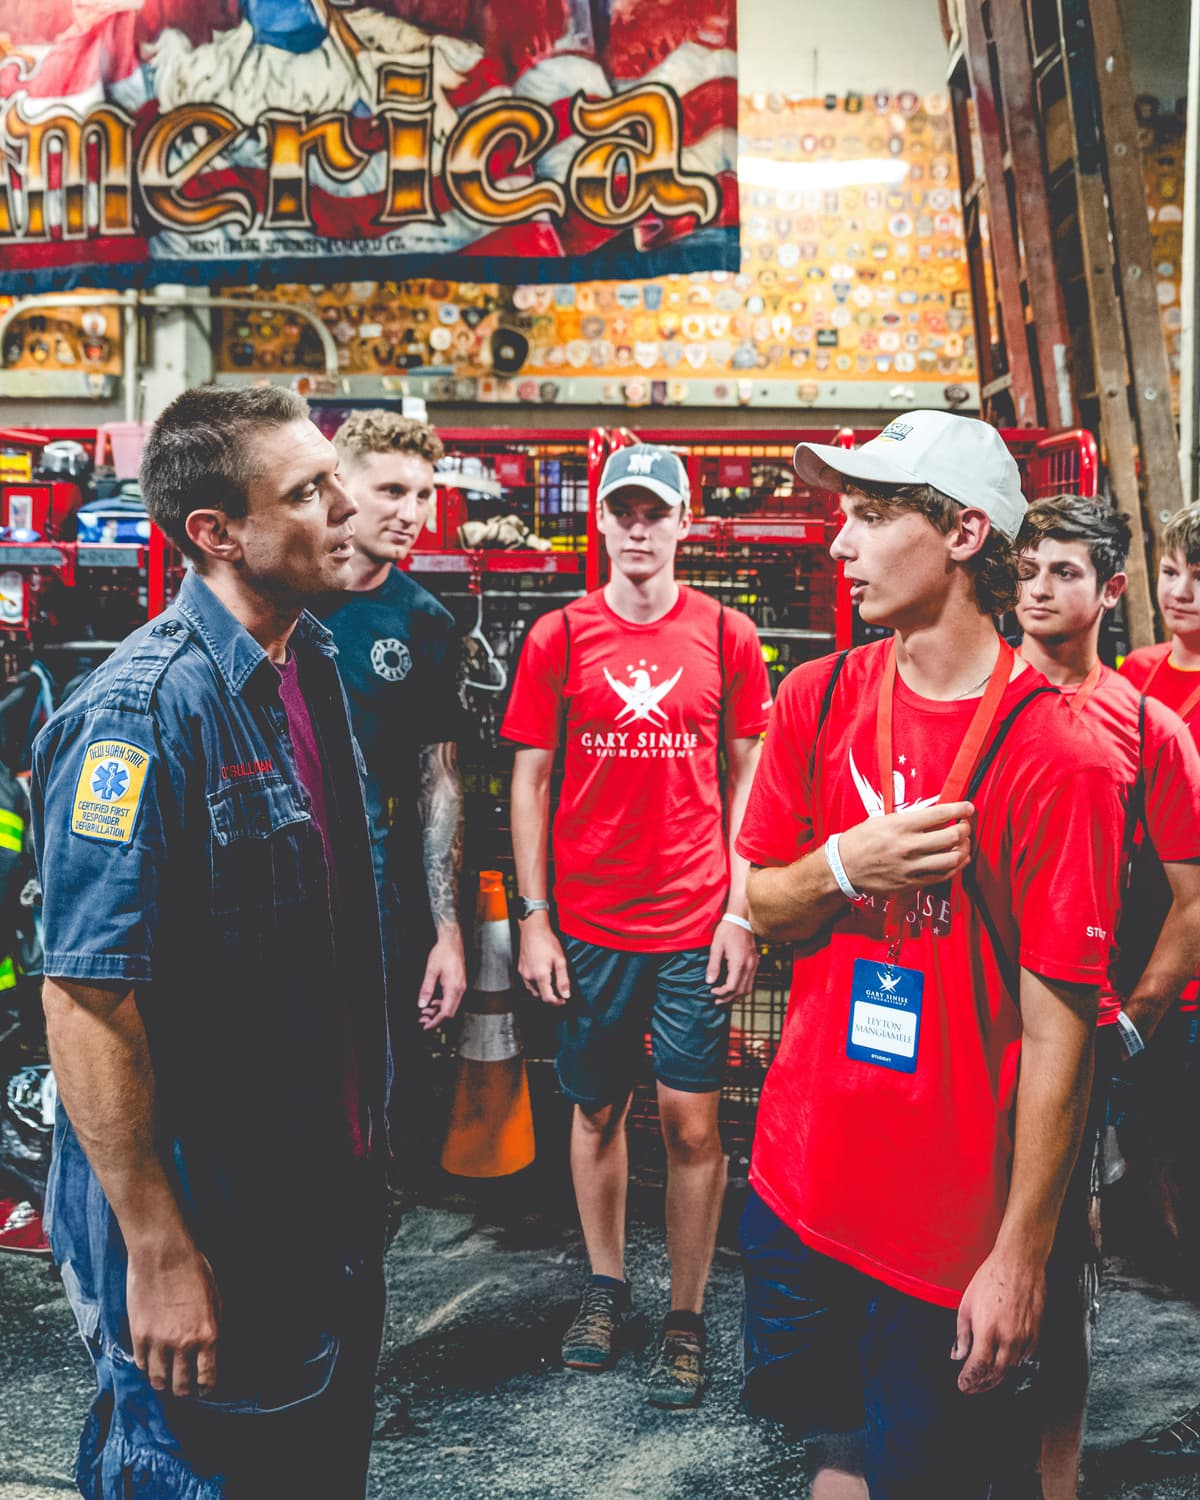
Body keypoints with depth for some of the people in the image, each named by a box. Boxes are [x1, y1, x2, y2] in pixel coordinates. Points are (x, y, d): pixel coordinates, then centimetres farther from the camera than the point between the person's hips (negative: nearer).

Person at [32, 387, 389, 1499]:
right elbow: (84, 999, -25)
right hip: (201, 1221, -8)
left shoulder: (309, 663, 4)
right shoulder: (145, 710, -24)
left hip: (329, 1188, 8)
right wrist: (157, 1253, -21)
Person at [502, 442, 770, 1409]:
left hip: (697, 921, -1)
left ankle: (687, 1321, 21)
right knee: (596, 1108, 13)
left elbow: (746, 781, 4)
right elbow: (530, 783, 3)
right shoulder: (558, 637, 1)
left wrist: (743, 912, -2)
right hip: (588, 921, 1)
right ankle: (606, 1290, 32)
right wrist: (532, 920, -2)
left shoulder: (727, 636, 1)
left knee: (693, 1120, 3)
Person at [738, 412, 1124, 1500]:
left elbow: (1058, 1027, -15)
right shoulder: (818, 698, -2)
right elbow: (761, 909, 4)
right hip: (800, 1179, 4)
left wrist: (1020, 1255, -11)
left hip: (954, 1225, -4)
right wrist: (843, 866, -18)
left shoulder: (1055, 760, -19)